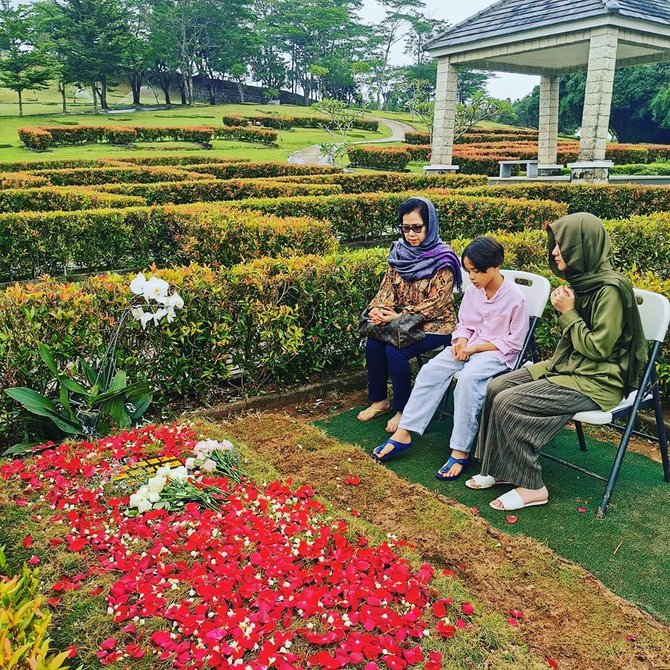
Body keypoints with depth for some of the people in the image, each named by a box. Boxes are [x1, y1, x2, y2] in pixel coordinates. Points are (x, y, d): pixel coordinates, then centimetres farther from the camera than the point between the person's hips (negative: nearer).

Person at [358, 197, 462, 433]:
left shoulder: (442, 259, -14)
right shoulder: (400, 252, 4)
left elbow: (436, 304, -17)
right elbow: (388, 286, 5)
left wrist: (399, 317, -22)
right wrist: (378, 309, -16)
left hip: (435, 324, -5)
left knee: (395, 350, -27)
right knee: (372, 344, -19)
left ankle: (403, 410, -6)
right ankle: (379, 400, 2)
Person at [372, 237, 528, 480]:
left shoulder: (515, 297, -13)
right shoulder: (472, 290, 4)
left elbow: (515, 341, -10)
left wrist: (476, 348, -16)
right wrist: (461, 341, -9)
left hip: (499, 353, -6)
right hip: (469, 346, 6)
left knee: (467, 378, -35)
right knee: (430, 371, -17)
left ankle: (460, 451, -29)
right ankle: (403, 434, -17)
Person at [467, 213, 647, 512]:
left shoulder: (610, 288, -21)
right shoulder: (581, 280, 7)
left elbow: (598, 348, -19)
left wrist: (568, 312, -14)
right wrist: (563, 309, 1)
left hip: (596, 382, -9)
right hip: (566, 366, 9)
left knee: (508, 404, -21)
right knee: (495, 388, -3)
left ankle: (531, 487, -6)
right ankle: (500, 469, 7)